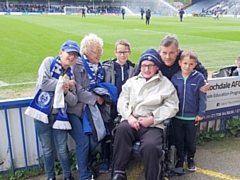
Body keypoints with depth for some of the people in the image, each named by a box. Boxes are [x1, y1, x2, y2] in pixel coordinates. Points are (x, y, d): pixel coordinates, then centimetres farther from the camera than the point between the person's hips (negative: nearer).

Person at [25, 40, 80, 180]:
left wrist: (66, 91, -16)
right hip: (43, 114, -2)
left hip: (59, 116, 3)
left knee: (62, 149, 9)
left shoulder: (70, 74, 6)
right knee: (47, 149, 12)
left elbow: (73, 101, 4)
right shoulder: (49, 62, -3)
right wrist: (63, 83, -12)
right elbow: (43, 82, -21)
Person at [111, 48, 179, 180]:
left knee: (150, 146, -33)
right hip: (132, 121, 2)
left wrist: (152, 118, -10)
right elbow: (122, 101, 11)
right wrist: (129, 116, -9)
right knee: (122, 129, -33)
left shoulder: (166, 84, 12)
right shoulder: (132, 81, 21)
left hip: (153, 125, -2)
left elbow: (172, 106, 2)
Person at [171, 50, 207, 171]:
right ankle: (180, 159, 36)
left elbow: (202, 97, -6)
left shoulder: (199, 77, -12)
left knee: (191, 141, 16)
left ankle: (190, 159, 38)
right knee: (179, 140, 16)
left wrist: (201, 114, -5)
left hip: (192, 117, -1)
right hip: (177, 116, 1)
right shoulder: (174, 78, -6)